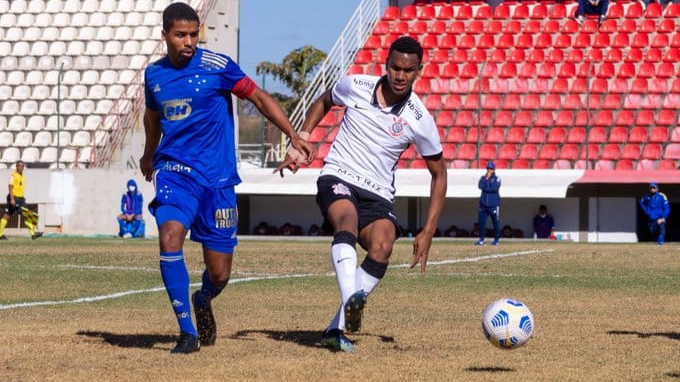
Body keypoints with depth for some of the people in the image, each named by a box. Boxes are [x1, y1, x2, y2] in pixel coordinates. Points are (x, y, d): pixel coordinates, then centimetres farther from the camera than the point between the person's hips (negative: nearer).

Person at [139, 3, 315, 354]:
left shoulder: (216, 66, -7)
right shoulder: (153, 74, 6)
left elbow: (259, 98, -2)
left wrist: (293, 136, -13)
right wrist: (149, 156, 41)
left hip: (217, 178, -2)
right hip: (174, 172, 2)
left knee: (219, 275, 1)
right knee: (170, 238, -26)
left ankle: (202, 301, 40)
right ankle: (188, 332, -16)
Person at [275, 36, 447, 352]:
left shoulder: (420, 120, -4)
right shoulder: (355, 86, -1)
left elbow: (438, 174, 6)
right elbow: (324, 102, 22)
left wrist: (427, 233, 0)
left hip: (378, 195, 1)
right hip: (337, 178, -1)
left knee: (382, 247, -30)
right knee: (348, 220, -37)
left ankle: (336, 328, -25)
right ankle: (351, 303, -59)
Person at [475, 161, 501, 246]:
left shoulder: (497, 179, 1)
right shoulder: (483, 178, 11)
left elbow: (494, 188, -15)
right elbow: (480, 186, -7)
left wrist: (486, 189, -8)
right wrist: (486, 178, -10)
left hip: (493, 205, -3)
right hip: (483, 204, 3)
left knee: (495, 222, 0)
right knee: (481, 221, -1)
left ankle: (496, 240, 9)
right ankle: (481, 240, 5)